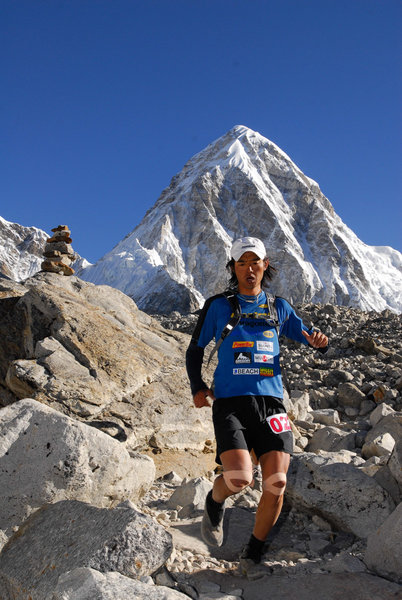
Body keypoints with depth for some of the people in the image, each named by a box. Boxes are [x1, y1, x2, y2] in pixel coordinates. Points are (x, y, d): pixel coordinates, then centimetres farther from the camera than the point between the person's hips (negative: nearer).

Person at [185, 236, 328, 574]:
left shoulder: (279, 308, 14)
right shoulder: (218, 306, 7)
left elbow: (311, 340, 19)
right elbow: (195, 350, 13)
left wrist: (320, 341, -6)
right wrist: (198, 388, -2)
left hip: (270, 403, 3)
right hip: (230, 403, -2)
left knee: (276, 483, -6)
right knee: (239, 478, -21)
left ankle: (255, 550, 20)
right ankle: (215, 503, 17)